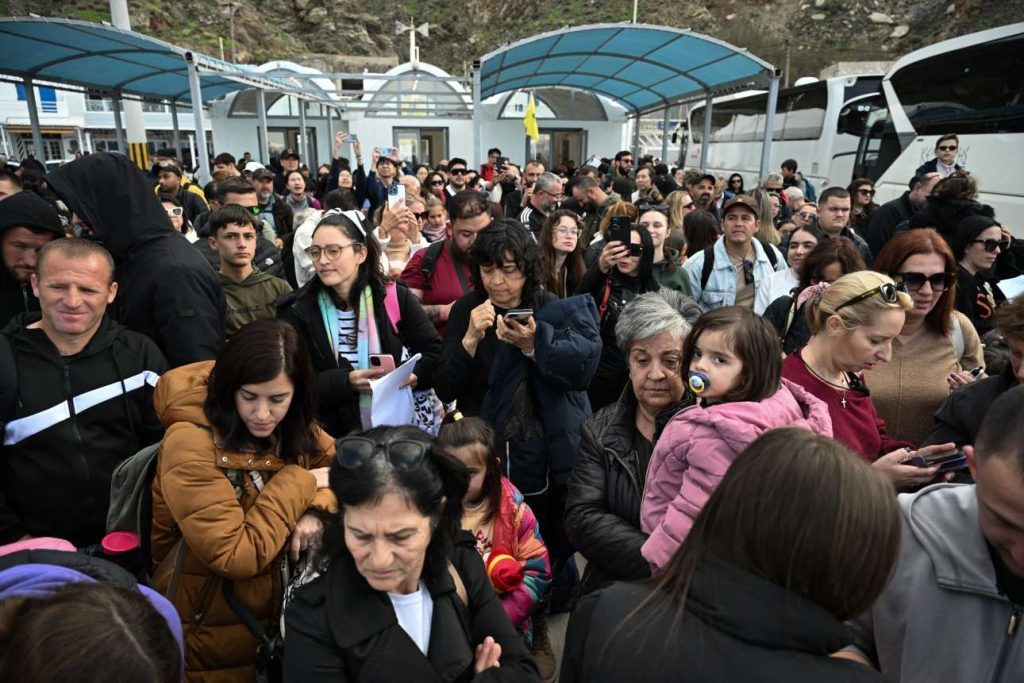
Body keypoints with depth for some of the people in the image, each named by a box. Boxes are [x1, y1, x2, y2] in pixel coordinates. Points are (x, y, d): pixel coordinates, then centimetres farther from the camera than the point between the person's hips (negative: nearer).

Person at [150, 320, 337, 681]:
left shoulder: (293, 427, -6)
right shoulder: (191, 443, -25)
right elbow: (236, 557, -27)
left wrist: (318, 509, -20)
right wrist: (300, 484, -22)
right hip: (211, 633, -5)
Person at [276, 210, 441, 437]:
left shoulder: (393, 298, 1)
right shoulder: (297, 310, 0)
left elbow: (435, 351, 6)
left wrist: (413, 375, -14)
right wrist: (345, 382, -18)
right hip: (330, 434, 0)